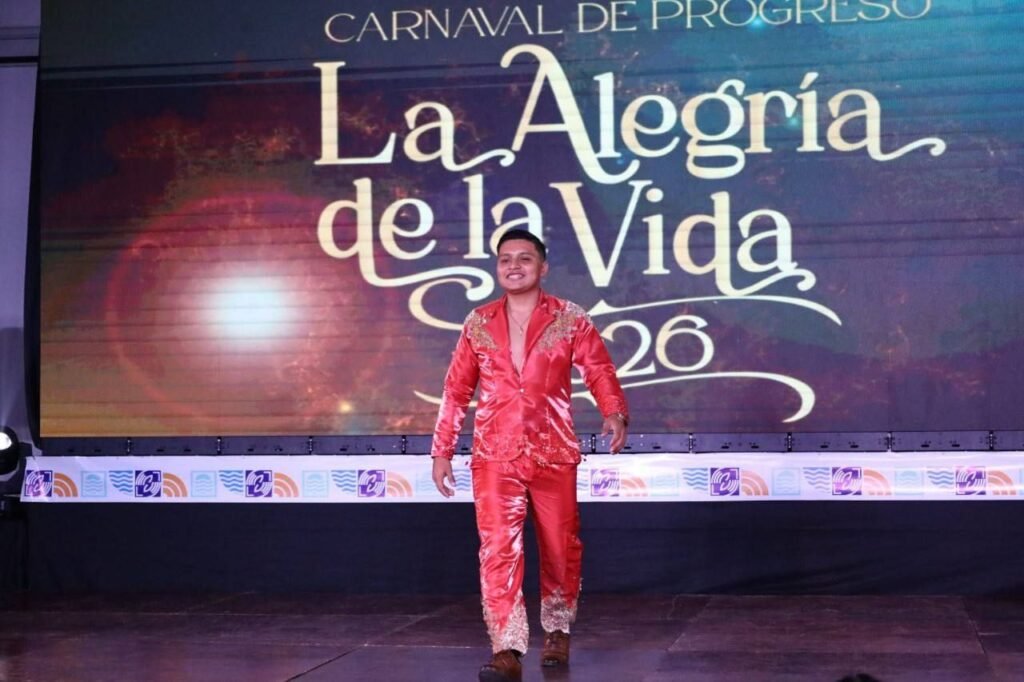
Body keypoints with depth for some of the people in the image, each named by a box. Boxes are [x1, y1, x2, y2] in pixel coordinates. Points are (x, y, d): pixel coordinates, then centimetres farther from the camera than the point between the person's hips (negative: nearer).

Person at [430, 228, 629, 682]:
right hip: (494, 456, 0)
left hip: (553, 454, 0)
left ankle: (557, 631, 32)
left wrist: (614, 412, -26)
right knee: (498, 549, -12)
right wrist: (442, 451, 9)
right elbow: (457, 390, 11)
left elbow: (599, 371, -5)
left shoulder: (570, 320, 2)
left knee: (560, 549, 9)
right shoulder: (478, 324, 7)